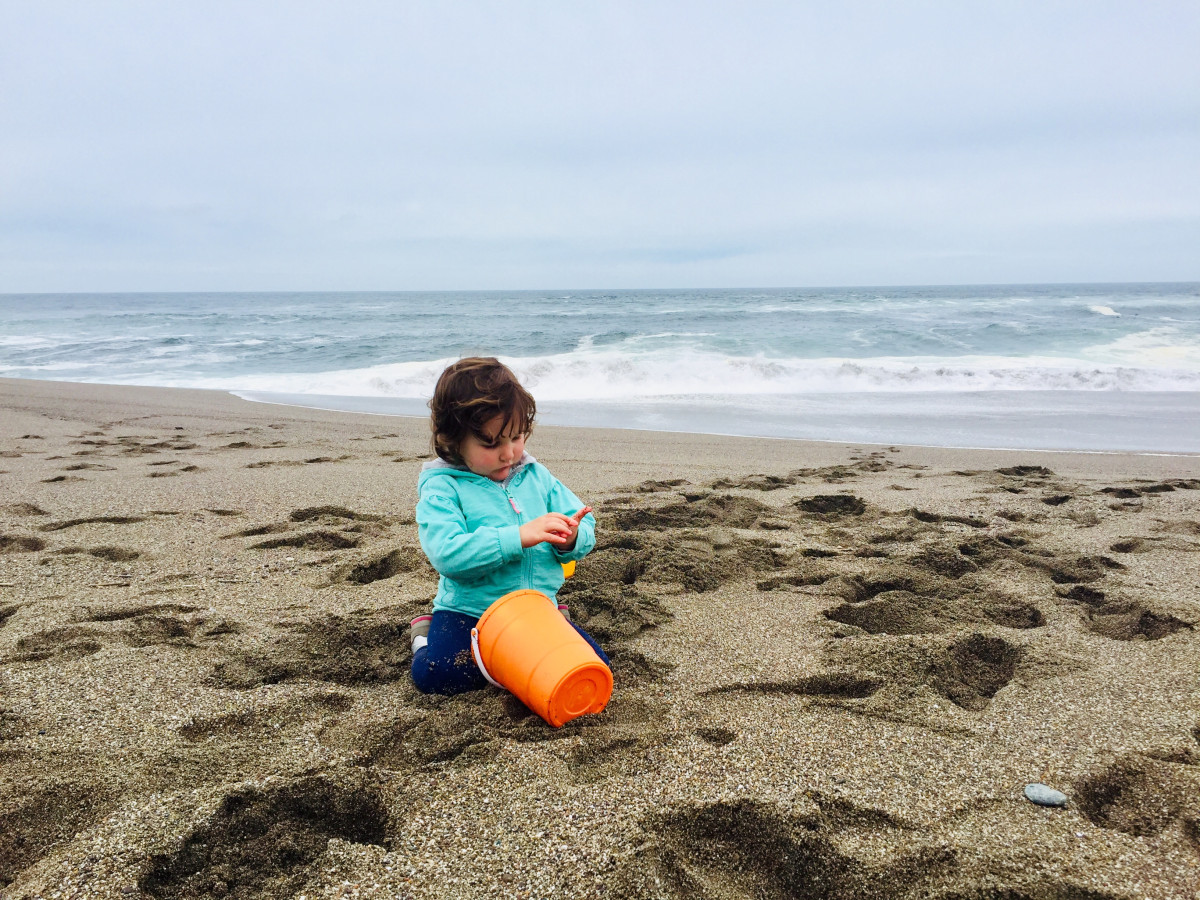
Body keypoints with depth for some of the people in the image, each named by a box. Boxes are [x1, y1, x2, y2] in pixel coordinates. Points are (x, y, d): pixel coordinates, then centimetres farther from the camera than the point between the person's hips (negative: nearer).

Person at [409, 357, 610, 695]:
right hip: (469, 612, -3)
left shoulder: (536, 475, 5)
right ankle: (427, 634, 7)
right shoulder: (441, 488, -10)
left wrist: (571, 539, -20)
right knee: (433, 673, -26)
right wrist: (518, 536, -31)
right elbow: (448, 553, -25)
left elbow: (585, 526, 6)